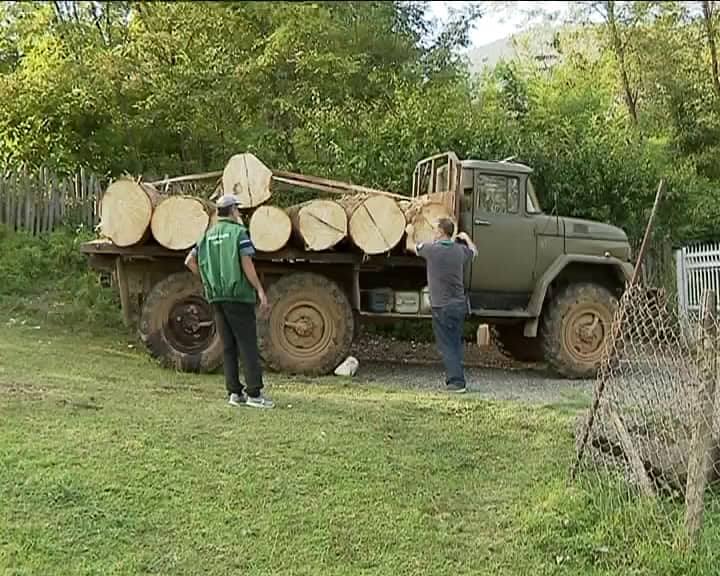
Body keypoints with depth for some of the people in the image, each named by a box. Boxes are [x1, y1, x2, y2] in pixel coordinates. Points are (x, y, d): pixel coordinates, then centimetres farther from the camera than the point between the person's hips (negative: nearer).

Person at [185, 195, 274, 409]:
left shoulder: (208, 235, 14)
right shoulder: (238, 232, -5)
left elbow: (190, 261, 13)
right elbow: (247, 263, -14)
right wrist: (260, 290, -13)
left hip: (217, 296, 6)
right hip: (239, 295, -6)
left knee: (228, 346, 9)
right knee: (247, 344, -5)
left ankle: (234, 393, 9)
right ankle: (254, 393, -8)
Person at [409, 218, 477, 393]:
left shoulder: (431, 249, -11)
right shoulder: (460, 250, 3)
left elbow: (414, 248, 10)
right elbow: (474, 251, 27)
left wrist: (410, 233, 31)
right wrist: (466, 238, 44)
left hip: (442, 306, -5)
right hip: (460, 304, 5)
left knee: (446, 345, 0)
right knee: (456, 343, 17)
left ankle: (456, 381, -5)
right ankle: (456, 375, 25)